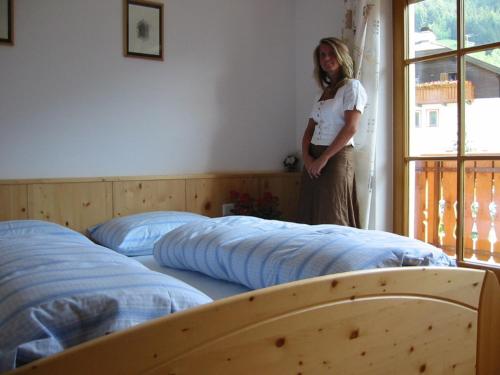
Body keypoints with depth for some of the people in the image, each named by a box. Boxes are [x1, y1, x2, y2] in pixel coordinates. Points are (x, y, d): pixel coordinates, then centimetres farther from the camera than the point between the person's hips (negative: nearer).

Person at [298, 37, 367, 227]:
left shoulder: (352, 86, -1)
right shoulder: (322, 94, 20)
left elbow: (351, 127, -13)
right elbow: (309, 130, 16)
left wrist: (324, 158, -15)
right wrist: (306, 156, -3)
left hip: (337, 157, -7)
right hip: (314, 159, 7)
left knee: (332, 220, -8)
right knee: (310, 216, 5)